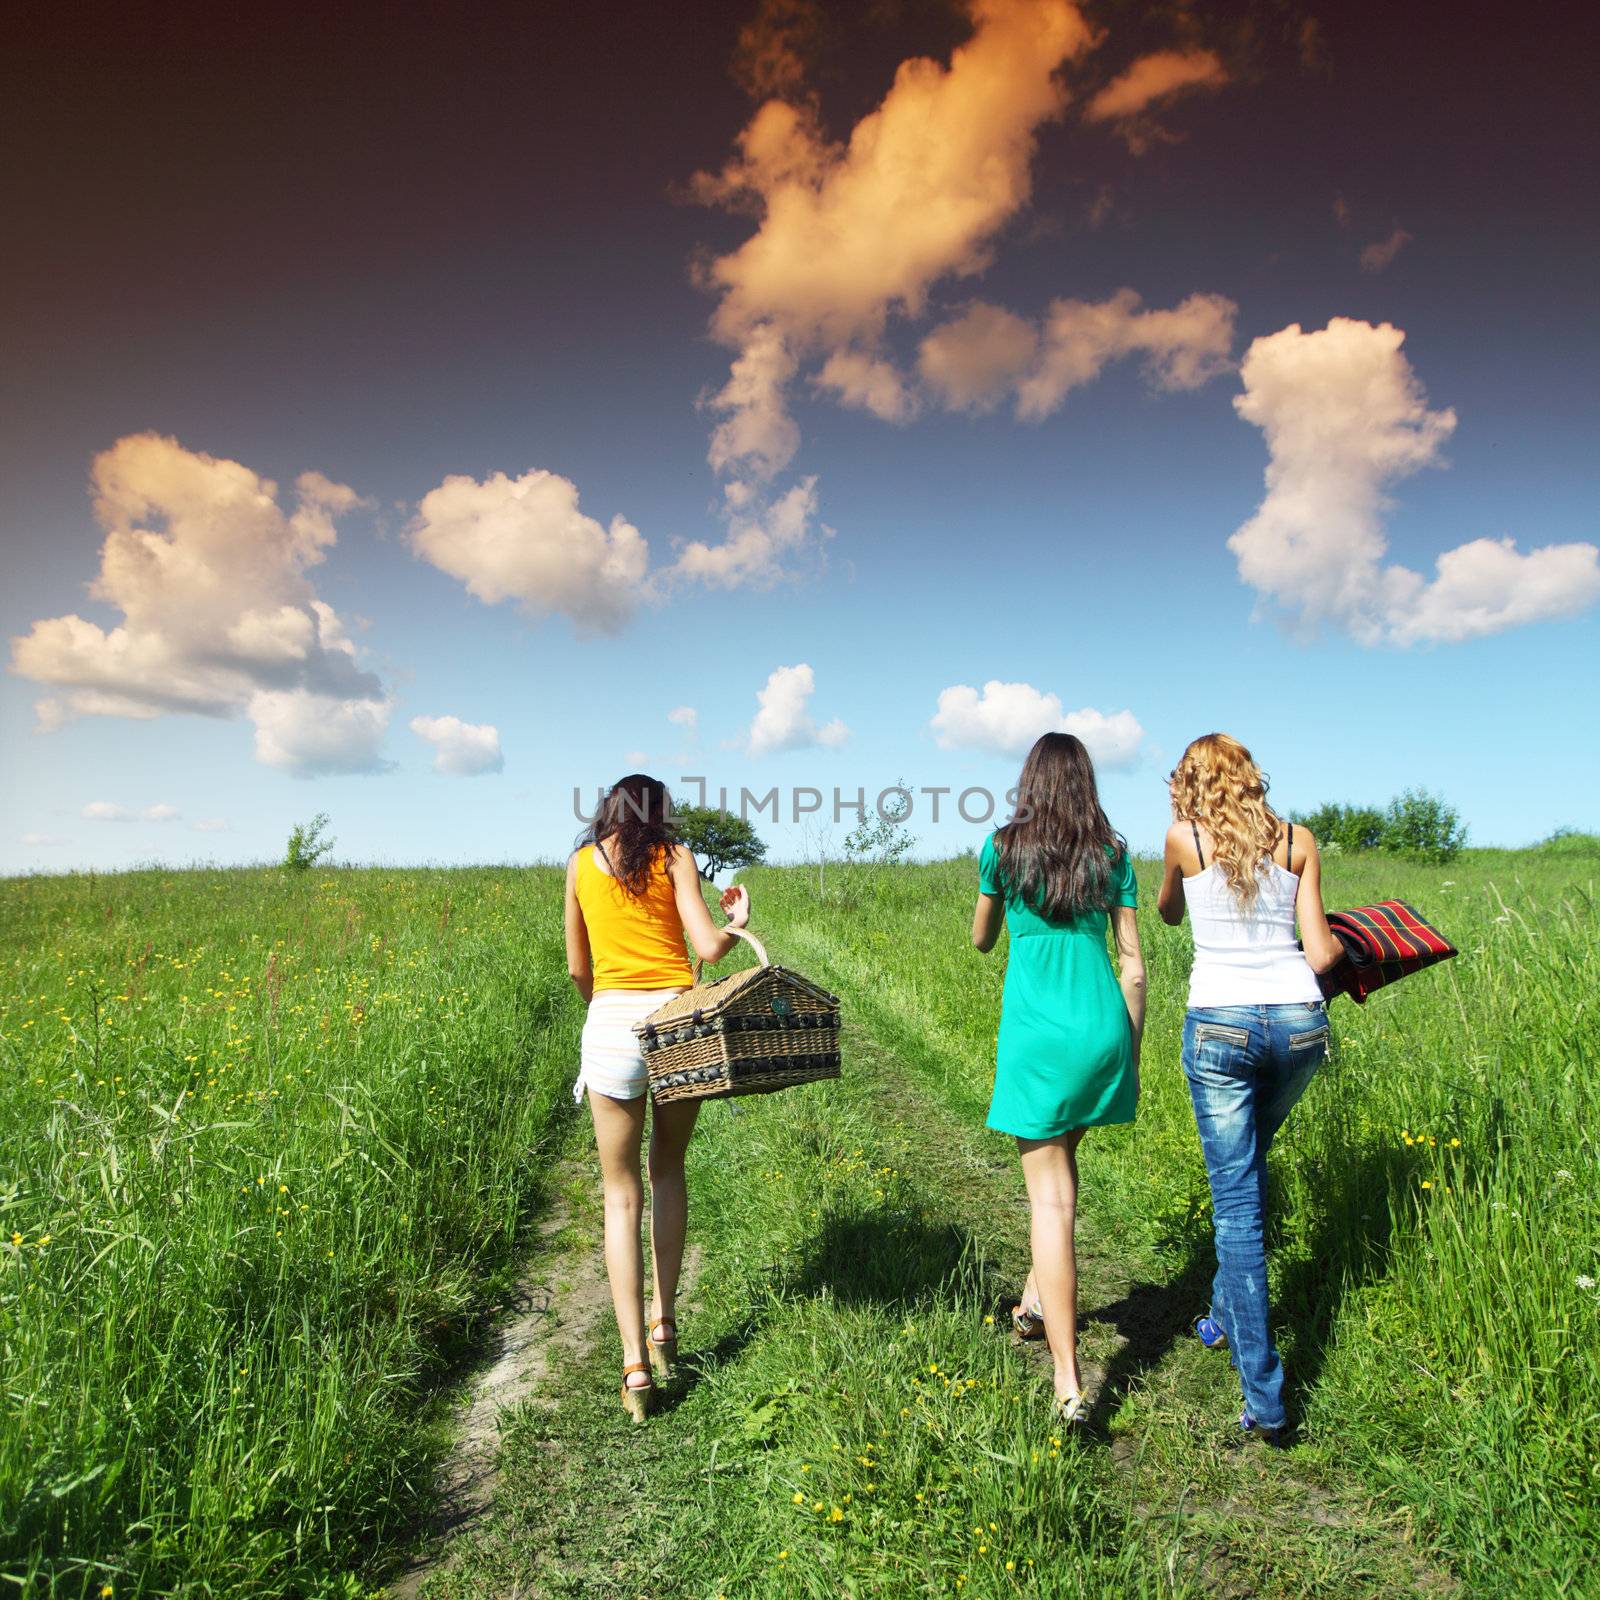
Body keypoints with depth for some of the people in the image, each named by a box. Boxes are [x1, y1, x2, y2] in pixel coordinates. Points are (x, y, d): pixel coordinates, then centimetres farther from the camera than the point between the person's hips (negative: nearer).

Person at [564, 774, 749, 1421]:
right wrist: (737, 920, 16)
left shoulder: (581, 862, 12)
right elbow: (709, 948, -4)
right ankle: (664, 1325, 24)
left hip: (612, 1022, 0)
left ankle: (635, 1366, 0)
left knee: (622, 1194, 6)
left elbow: (577, 968, 14)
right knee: (668, 1171, 21)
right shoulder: (675, 857, 6)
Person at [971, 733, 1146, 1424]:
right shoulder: (1113, 853, 5)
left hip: (1036, 1035, -3)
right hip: (1102, 1029, 3)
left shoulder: (1003, 846, 0)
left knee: (1050, 1197, -1)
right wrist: (1131, 1054, 13)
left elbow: (981, 940, 13)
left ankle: (1068, 1380, -2)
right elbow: (1132, 961, 5)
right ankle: (1039, 1295, 38)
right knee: (1063, 1156, 28)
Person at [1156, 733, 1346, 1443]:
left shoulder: (1184, 839, 1)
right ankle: (1225, 1314, 41)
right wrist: (1342, 943, 24)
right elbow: (1320, 954, 3)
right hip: (1300, 1022, 4)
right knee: (1248, 1165, 27)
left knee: (1236, 1199, 3)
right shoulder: (1299, 841, 7)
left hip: (1219, 1023, -3)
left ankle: (1265, 1398, 3)